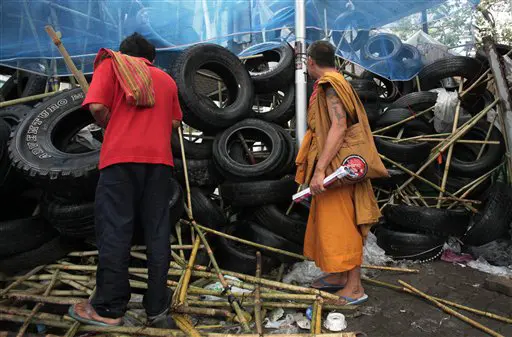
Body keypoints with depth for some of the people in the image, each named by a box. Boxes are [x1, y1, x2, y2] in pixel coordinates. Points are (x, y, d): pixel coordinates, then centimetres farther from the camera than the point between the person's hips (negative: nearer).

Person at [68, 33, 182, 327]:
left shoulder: (111, 63, 11)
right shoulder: (166, 78, 22)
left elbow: (97, 106, -3)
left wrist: (112, 127, 14)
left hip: (121, 156, -3)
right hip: (160, 159, 3)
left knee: (115, 230, 0)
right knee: (158, 232, 4)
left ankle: (109, 308, 5)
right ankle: (158, 309, 8)